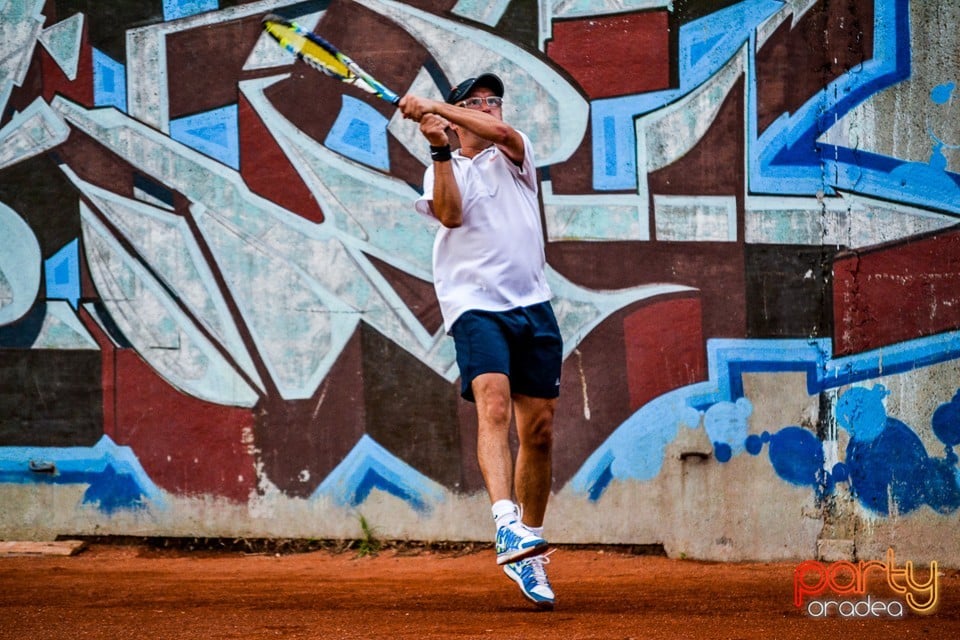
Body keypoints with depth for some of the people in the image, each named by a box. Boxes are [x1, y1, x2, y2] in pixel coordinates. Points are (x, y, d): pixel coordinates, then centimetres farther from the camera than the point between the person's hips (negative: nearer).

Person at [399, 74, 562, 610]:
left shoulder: (514, 154, 14)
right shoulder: (445, 169, 13)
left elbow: (503, 134, -10)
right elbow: (449, 213, -9)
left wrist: (433, 105, -14)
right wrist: (439, 148, -16)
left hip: (533, 305, 3)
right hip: (476, 305, -3)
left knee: (539, 429, 4)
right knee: (494, 405, -25)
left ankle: (531, 542, 16)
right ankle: (508, 525, -41)